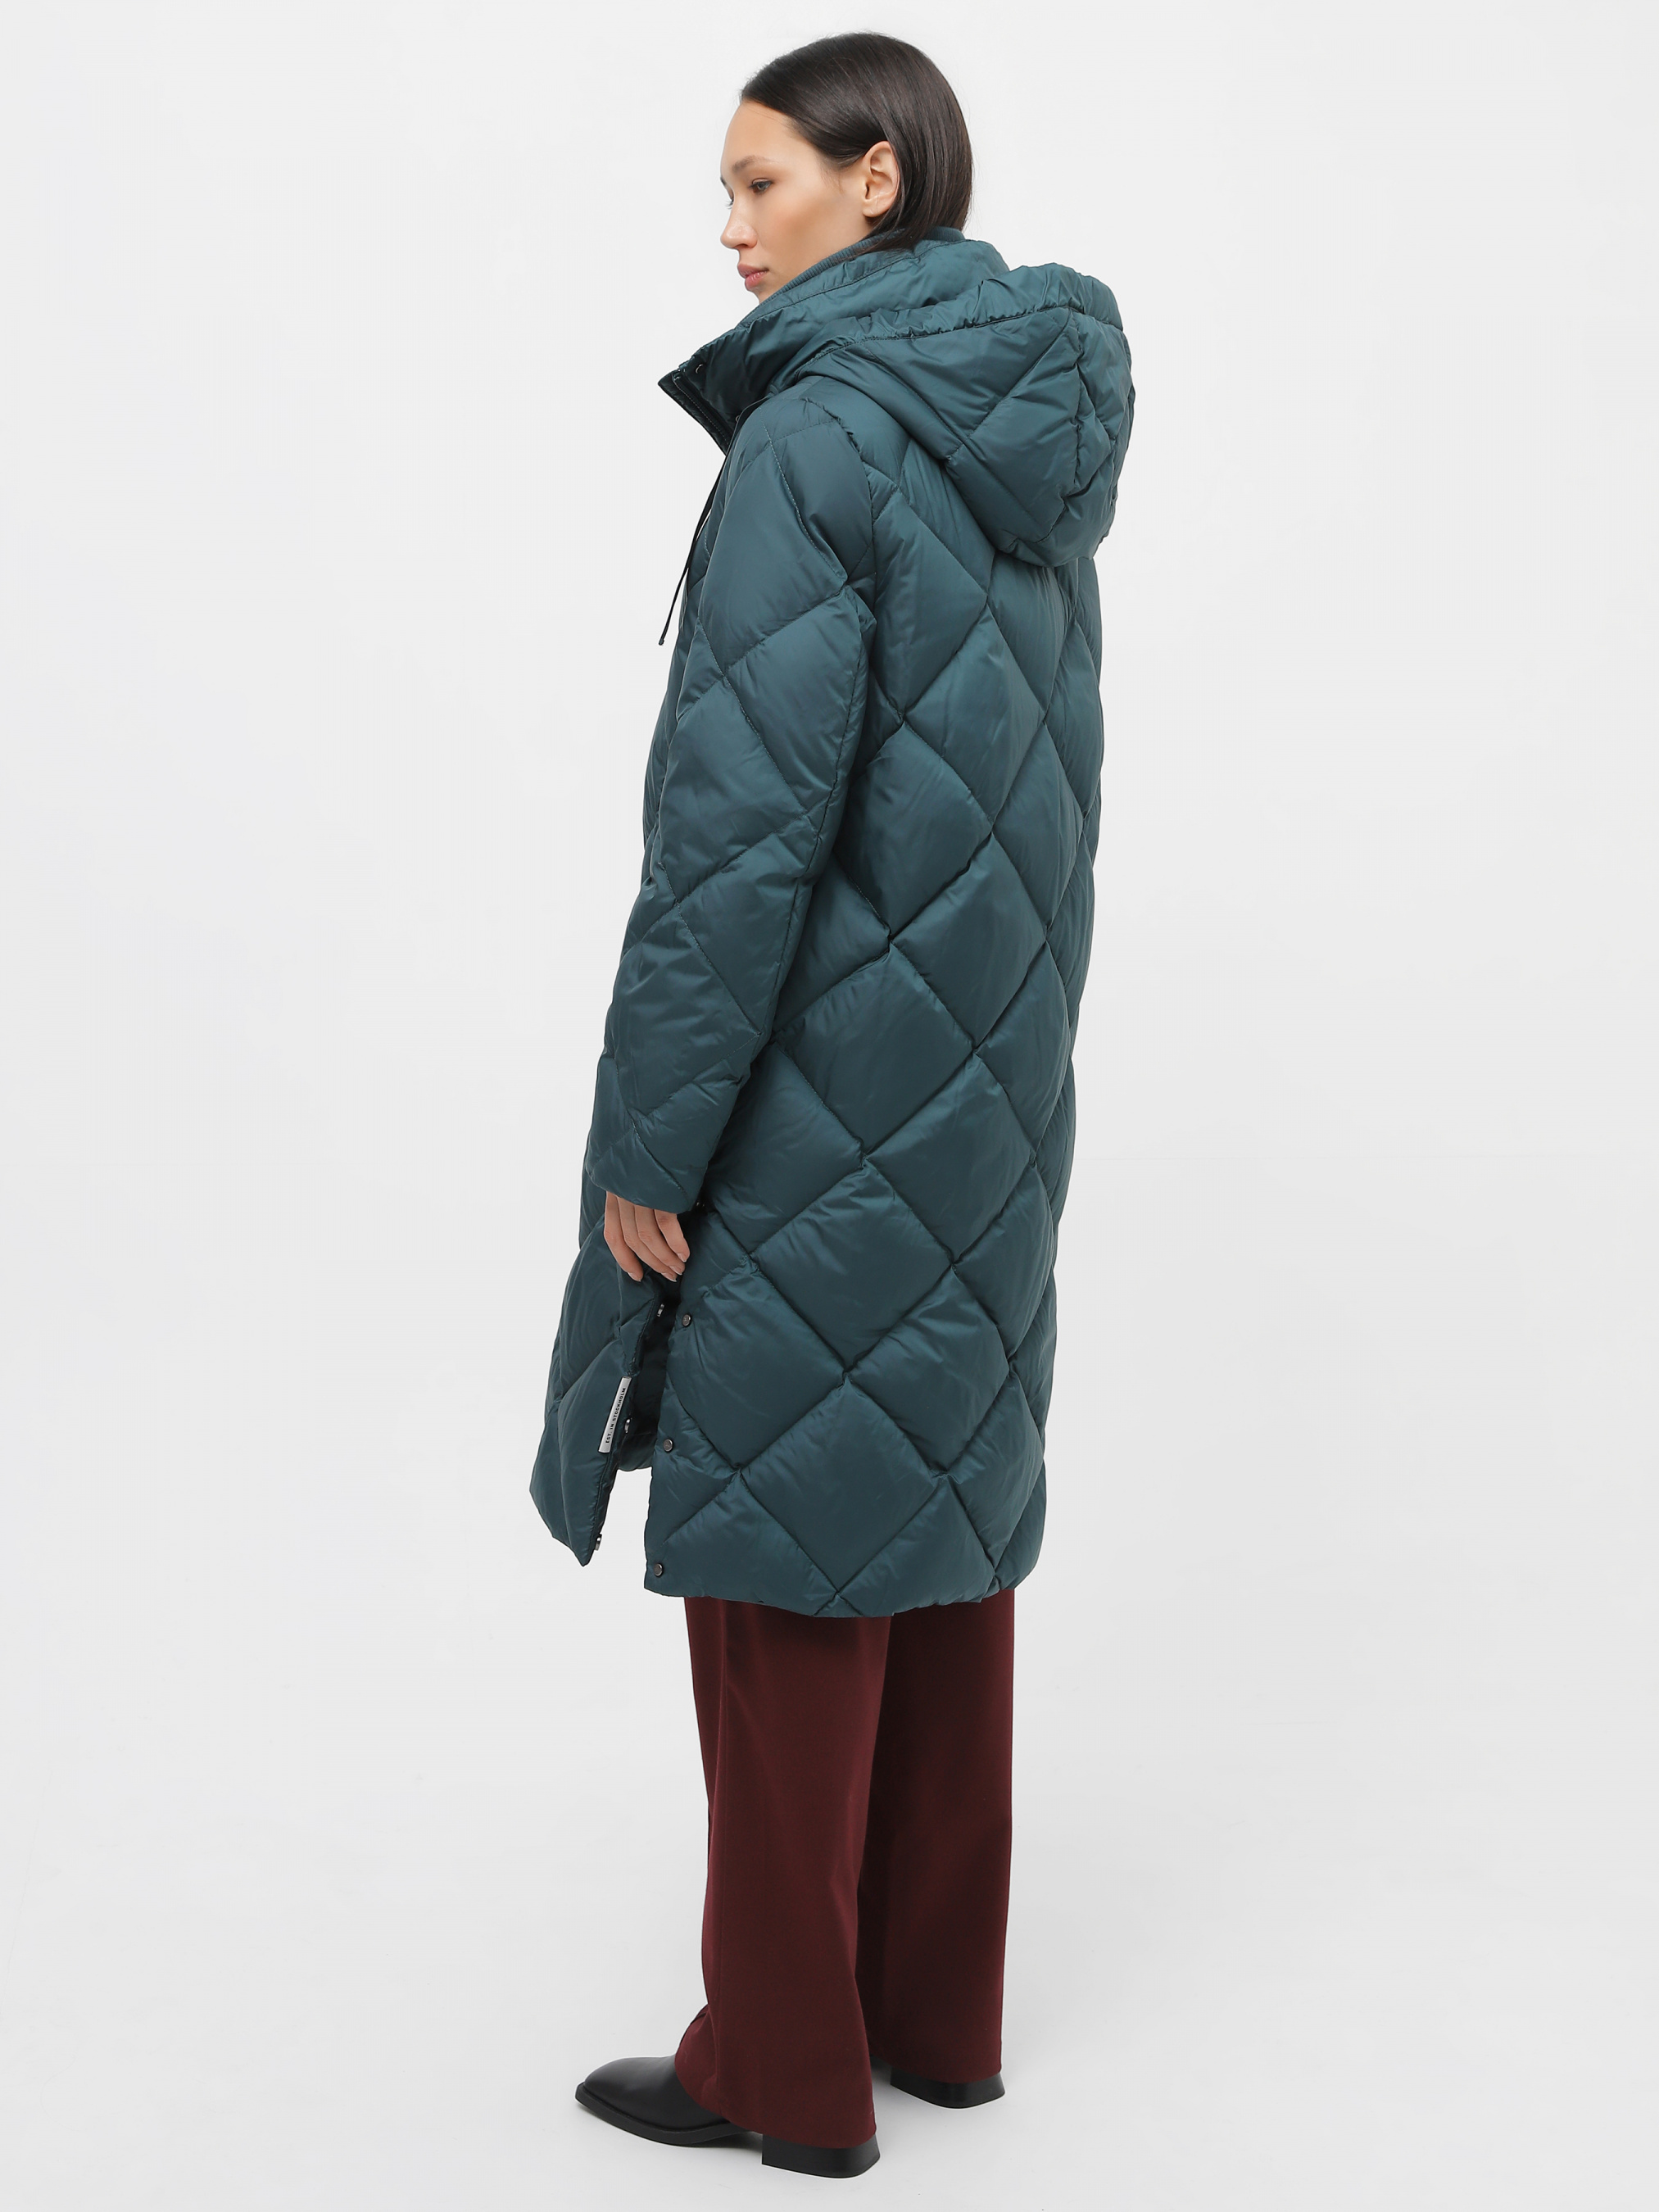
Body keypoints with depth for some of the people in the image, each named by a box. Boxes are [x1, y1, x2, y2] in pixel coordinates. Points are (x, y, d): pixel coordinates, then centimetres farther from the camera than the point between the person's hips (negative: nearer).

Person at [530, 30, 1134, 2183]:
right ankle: (941, 2007, 28)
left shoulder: (819, 434, -16)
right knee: (947, 1527, 15)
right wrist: (997, 1044, 19)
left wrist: (645, 1138, -15)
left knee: (790, 1548, 2)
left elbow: (743, 820, -21)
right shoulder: (1032, 441, 11)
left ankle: (789, 2062, 16)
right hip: (986, 1101, 9)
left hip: (825, 1102, -9)